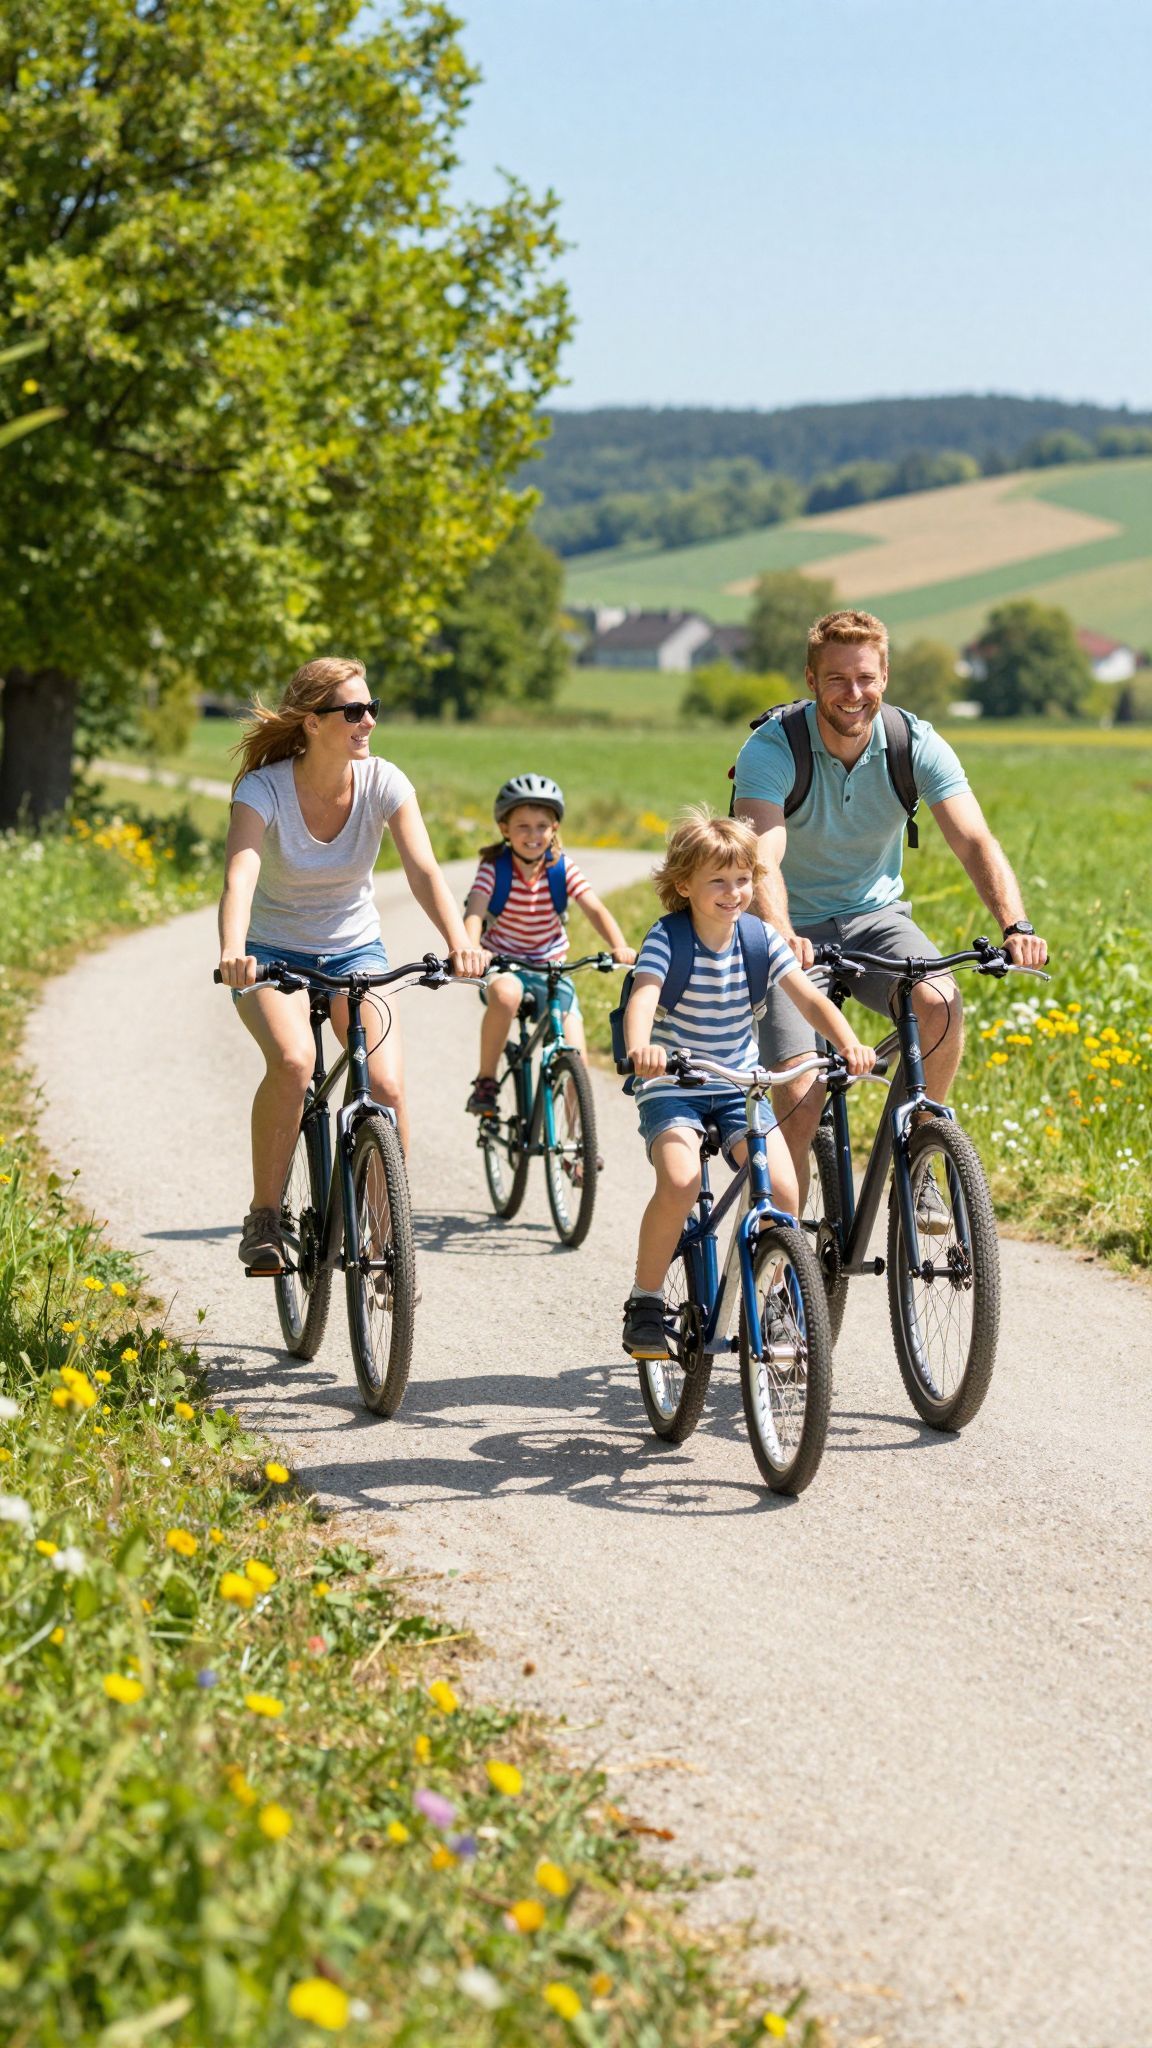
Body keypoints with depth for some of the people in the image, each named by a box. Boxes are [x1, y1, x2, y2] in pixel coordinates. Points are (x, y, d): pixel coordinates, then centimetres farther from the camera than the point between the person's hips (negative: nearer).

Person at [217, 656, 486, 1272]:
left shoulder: (384, 783, -14)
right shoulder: (263, 789, -21)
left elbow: (424, 871, -25)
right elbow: (240, 877, -36)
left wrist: (458, 940, -44)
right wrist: (232, 953, -56)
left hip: (355, 950, 2)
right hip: (274, 953, -2)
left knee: (387, 1086, -19)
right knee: (293, 1061, -32)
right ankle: (263, 1217, -15)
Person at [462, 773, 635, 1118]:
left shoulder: (562, 868, -8)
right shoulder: (494, 867, -13)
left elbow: (595, 909, -18)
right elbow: (474, 914, -27)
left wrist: (620, 947, -37)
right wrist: (469, 951, -49)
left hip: (551, 967, 2)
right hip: (502, 964, -2)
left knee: (576, 1062, -10)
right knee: (505, 994, -39)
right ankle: (485, 1082, -21)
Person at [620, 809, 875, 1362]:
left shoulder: (761, 939, -4)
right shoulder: (667, 940, -14)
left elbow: (812, 1001, -11)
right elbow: (642, 999, -31)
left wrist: (850, 1045, -31)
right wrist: (640, 1048, -53)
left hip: (739, 1088, 3)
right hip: (672, 1088, -3)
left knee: (782, 1187, -18)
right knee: (680, 1181, -30)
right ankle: (645, 1303, -11)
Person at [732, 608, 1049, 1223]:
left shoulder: (916, 745, -13)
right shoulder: (771, 750, -21)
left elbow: (975, 842, -22)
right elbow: (763, 860, -35)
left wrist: (1015, 927, -40)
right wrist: (783, 937, -56)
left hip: (873, 915, 2)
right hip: (795, 928, -2)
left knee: (940, 1002, -29)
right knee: (800, 1100, -16)